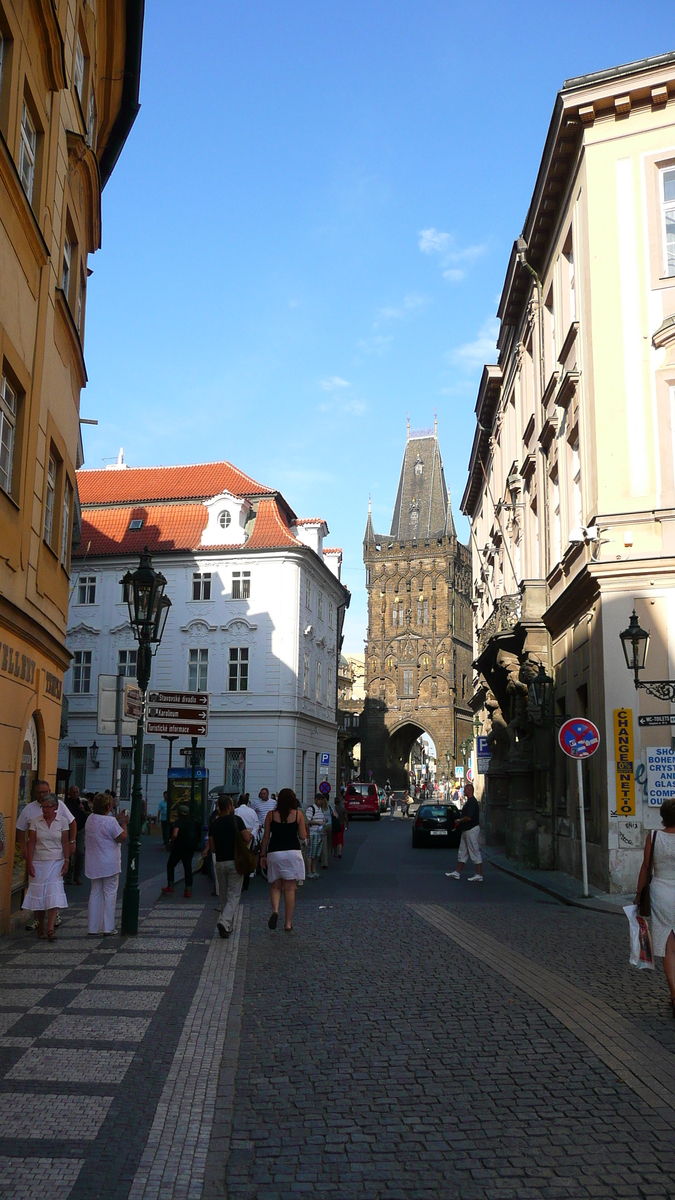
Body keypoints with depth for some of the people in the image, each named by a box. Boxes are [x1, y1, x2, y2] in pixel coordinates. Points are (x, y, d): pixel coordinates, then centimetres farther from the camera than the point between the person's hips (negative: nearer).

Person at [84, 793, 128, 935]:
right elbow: (122, 838, -15)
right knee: (110, 893, 2)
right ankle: (108, 927, 3)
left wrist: (118, 820, 15)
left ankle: (94, 927, 16)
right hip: (109, 864, -7)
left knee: (95, 893, 14)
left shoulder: (90, 819, 6)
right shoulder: (110, 821, -18)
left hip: (93, 863, 7)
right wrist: (123, 823, -2)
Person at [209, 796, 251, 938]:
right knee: (233, 896, -1)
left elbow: (212, 848, 5)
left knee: (224, 897, 15)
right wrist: (249, 834, 10)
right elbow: (246, 838, -13)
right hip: (235, 862, -4)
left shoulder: (214, 823, 5)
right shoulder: (236, 820, -7)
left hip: (220, 862, 4)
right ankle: (224, 922, -20)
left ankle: (227, 926, 21)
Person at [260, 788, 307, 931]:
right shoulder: (298, 815, -1)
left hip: (274, 853, 1)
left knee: (275, 887, 12)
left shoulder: (271, 815, 1)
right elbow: (303, 836, 0)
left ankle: (275, 910, -15)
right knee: (290, 889, 5)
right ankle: (288, 923, 6)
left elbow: (266, 836, 3)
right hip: (293, 853, 0)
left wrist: (263, 854, 11)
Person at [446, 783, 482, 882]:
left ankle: (479, 875, 0)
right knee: (462, 852, 13)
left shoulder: (472, 801, -19)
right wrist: (459, 821, 10)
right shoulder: (469, 801, 15)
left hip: (472, 830, -11)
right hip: (466, 830, 11)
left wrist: (459, 821, -11)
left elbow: (468, 817, -26)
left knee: (475, 852, -5)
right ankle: (457, 873, 18)